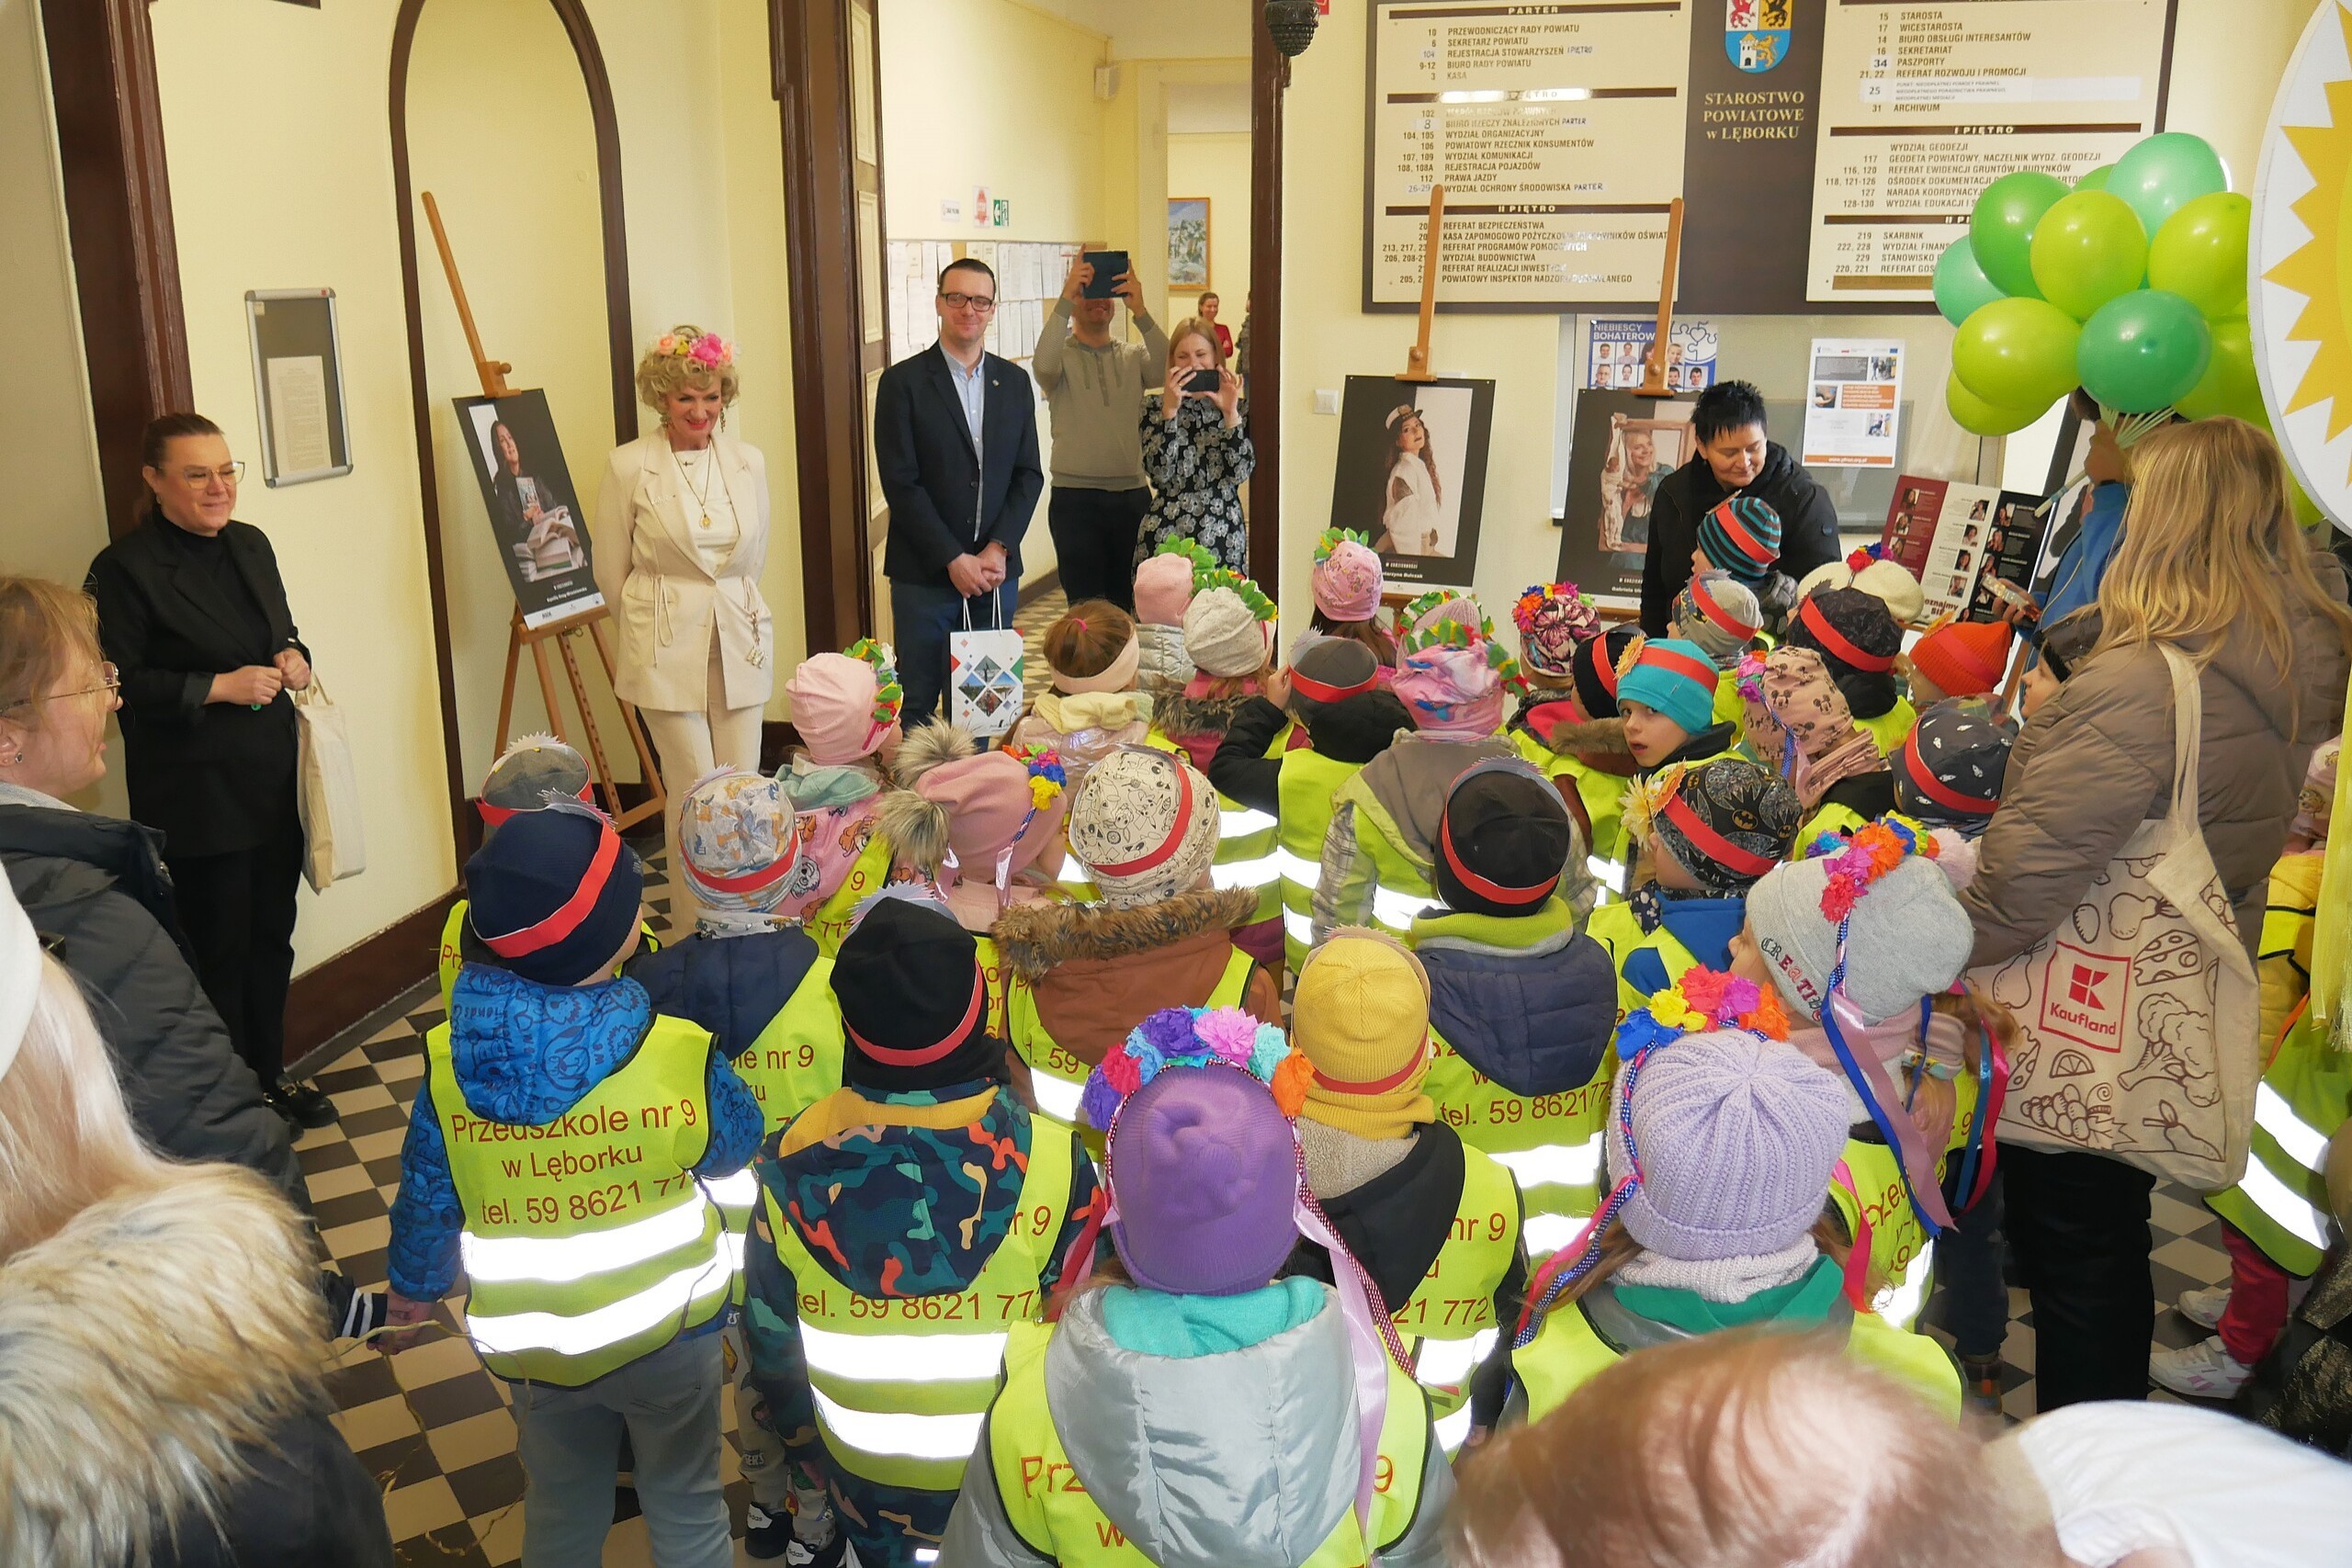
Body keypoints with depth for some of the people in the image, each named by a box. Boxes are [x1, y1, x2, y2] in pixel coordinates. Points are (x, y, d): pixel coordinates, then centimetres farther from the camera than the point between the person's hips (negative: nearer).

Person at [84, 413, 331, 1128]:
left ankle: (269, 1074, 32)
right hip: (199, 795, -7)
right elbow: (120, 685, -15)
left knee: (272, 934, 16)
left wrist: (295, 660, -1)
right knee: (219, 949, 5)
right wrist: (218, 687, -22)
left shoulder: (250, 545, 9)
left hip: (275, 779, 7)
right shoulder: (126, 568, -13)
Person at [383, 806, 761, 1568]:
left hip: (536, 1344, 2)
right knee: (686, 1505, 23)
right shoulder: (679, 1057, -27)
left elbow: (425, 1198, -5)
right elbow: (737, 1157, -7)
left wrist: (412, 1288, 15)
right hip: (668, 1333, -2)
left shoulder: (450, 1062, -20)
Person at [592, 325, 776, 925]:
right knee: (695, 792, -5)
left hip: (739, 643, 3)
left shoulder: (749, 461, 6)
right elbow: (610, 570, 4)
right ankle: (694, 929, 9)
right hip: (667, 649, -3)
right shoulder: (628, 466, -4)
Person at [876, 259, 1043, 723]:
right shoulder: (903, 382, -2)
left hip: (996, 569, 3)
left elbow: (1029, 474, 7)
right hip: (925, 575, -3)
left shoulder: (1015, 381, 10)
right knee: (918, 702, 1)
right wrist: (953, 559, -12)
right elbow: (900, 483, -8)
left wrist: (998, 549, -7)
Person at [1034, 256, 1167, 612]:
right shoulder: (1061, 355, 3)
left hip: (1132, 495, 3)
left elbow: (1166, 371, -11)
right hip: (1076, 498, -3)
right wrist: (1065, 299, -26)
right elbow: (1043, 367, -22)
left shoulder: (1134, 356, 10)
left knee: (1131, 606, 7)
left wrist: (1141, 312, -23)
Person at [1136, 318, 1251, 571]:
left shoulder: (1236, 407, 7)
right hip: (1166, 534, -1)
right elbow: (1159, 473, -9)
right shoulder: (1154, 408, 5)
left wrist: (1230, 413, -12)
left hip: (1222, 534, 1)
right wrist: (1169, 410, -15)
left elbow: (1240, 473, -5)